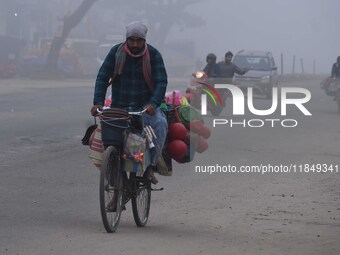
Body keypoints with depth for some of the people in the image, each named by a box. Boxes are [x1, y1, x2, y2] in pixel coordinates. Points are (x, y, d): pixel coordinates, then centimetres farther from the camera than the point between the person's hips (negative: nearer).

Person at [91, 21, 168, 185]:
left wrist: (153, 104, -28)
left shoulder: (153, 54, -3)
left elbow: (161, 82, -11)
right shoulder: (116, 52, 0)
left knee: (160, 123, -29)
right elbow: (102, 77, -3)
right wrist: (98, 102, -17)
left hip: (145, 107, -2)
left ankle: (151, 166, -21)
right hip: (119, 107, 2)